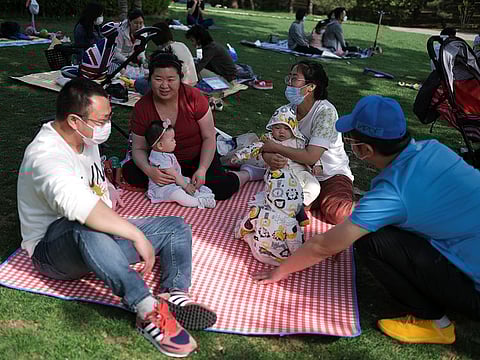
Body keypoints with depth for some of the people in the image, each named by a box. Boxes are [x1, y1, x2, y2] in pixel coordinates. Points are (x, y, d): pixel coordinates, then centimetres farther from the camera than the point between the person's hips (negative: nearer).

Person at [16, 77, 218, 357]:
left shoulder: (86, 140, 7)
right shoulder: (45, 156, -23)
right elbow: (79, 205, -43)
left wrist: (107, 189, 15)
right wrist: (137, 235, -42)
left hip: (101, 243, 9)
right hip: (52, 248, -8)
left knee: (177, 228, -3)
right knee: (85, 227, -44)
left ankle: (175, 294, -26)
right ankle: (148, 310, -45)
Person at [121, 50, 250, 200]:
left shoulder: (194, 97, -17)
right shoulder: (142, 107, -12)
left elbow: (209, 138, -12)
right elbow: (139, 148, -7)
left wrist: (202, 170, -25)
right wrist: (149, 171, -29)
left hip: (198, 157, -2)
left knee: (222, 188, -27)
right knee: (129, 172, -20)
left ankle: (246, 174, 5)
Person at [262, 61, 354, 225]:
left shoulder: (326, 111, -22)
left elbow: (310, 157, -29)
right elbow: (268, 144, -8)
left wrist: (275, 147, -25)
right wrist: (268, 157, -32)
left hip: (332, 175, -5)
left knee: (335, 214, -30)